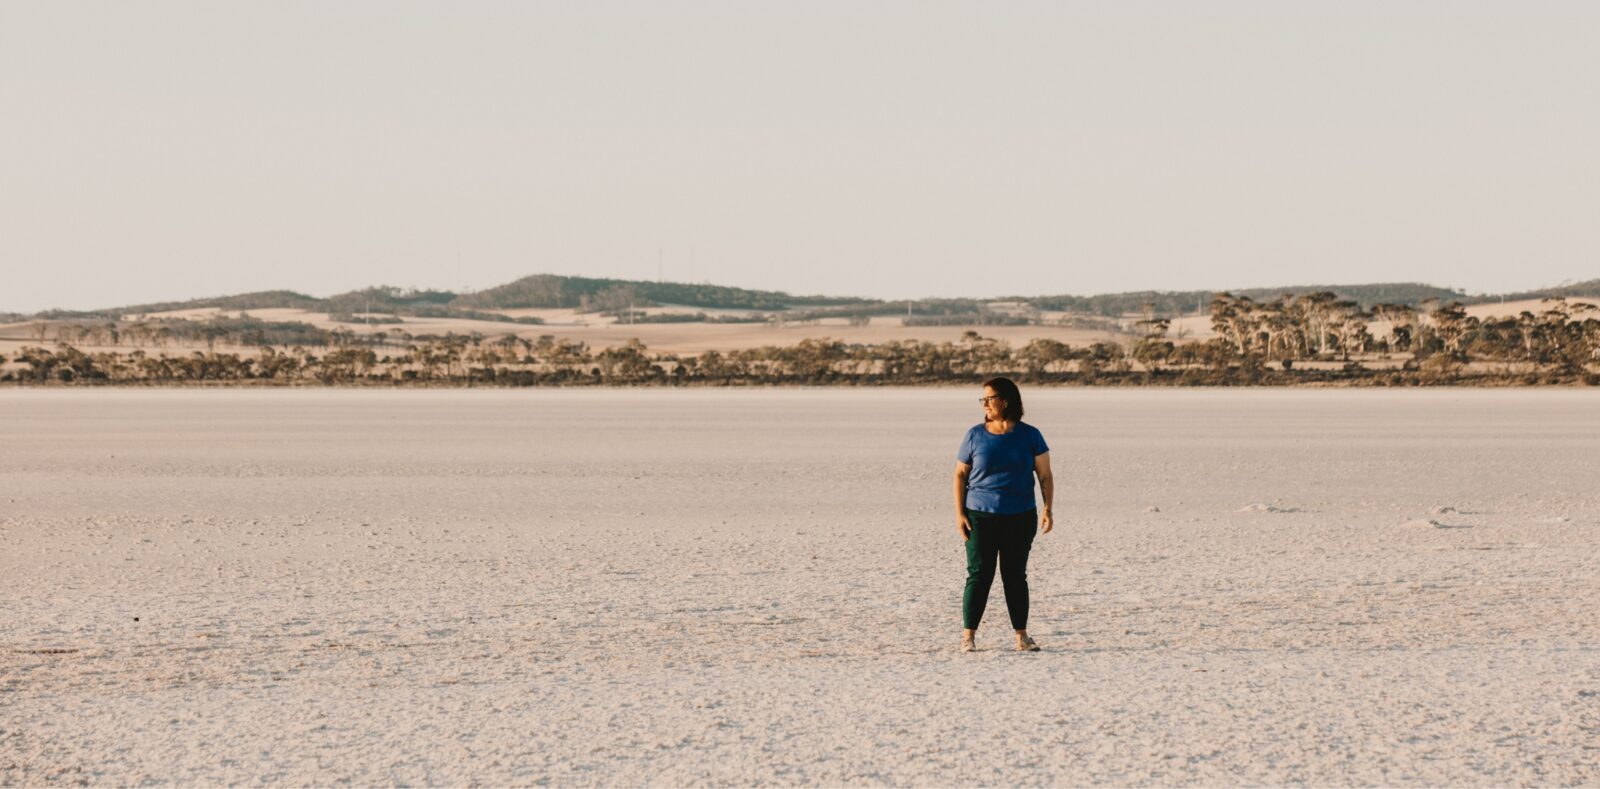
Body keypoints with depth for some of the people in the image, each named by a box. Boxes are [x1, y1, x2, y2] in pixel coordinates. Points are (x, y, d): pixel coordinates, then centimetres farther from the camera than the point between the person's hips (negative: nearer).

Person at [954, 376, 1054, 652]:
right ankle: (968, 636, 0)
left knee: (1016, 575, 7)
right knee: (979, 575, -4)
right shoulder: (975, 436, 2)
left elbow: (1045, 475, 3)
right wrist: (959, 513, -3)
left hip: (1020, 518, 1)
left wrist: (1047, 509, -9)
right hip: (980, 516, -1)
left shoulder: (1030, 436, 2)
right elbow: (960, 475, 6)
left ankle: (1022, 636, 13)